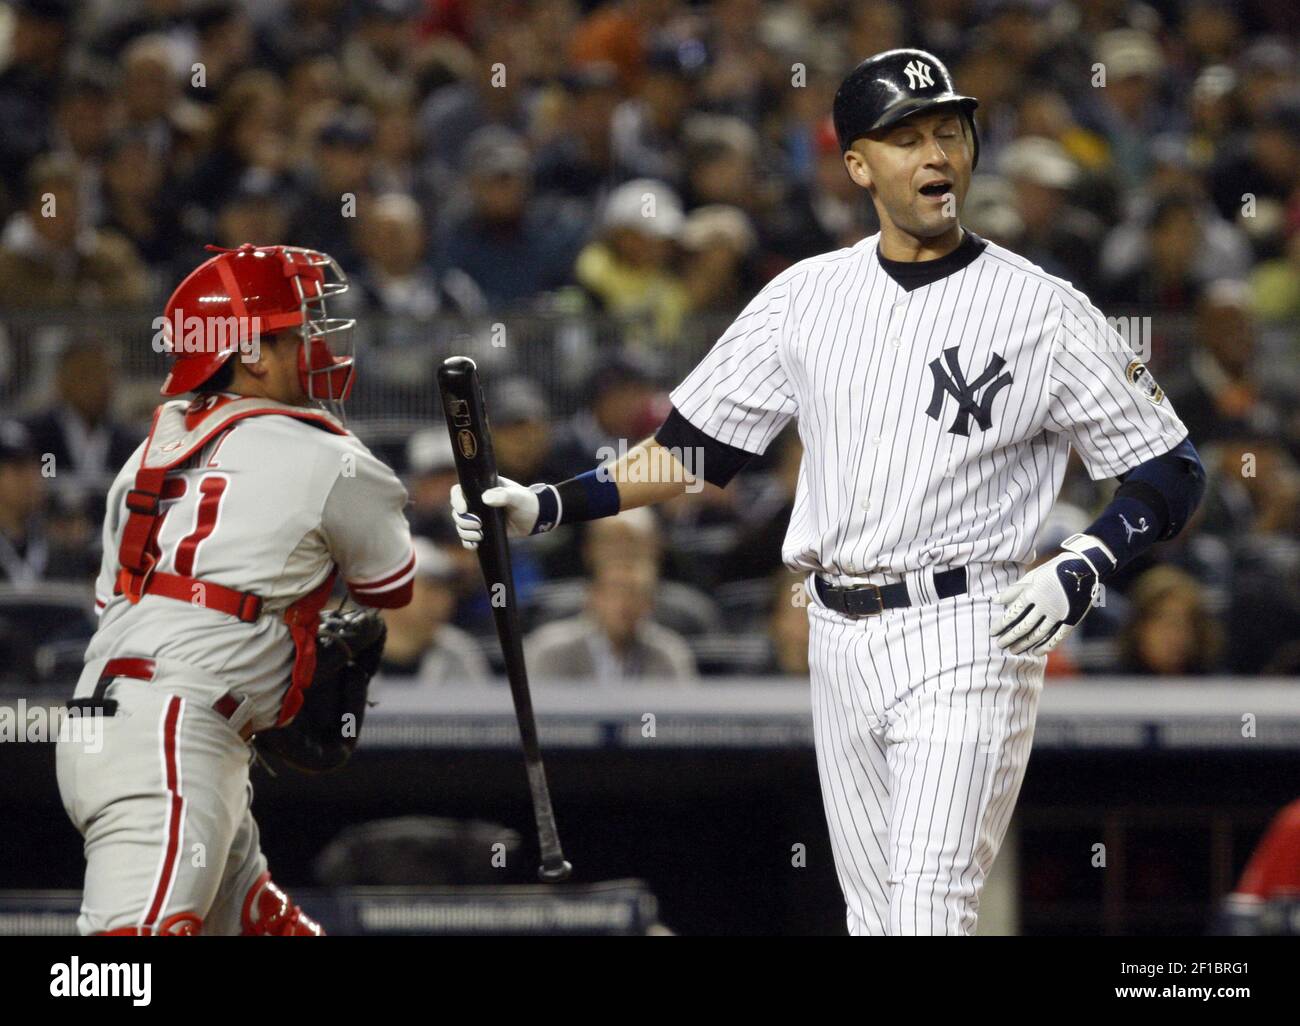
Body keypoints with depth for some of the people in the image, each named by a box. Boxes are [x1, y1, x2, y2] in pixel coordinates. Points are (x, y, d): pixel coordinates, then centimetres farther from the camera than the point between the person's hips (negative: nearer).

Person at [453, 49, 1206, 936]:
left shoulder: (1044, 312, -4)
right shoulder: (807, 297, 8)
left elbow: (1173, 473, -2)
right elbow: (699, 446, 14)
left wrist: (1078, 573, -18)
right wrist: (546, 506, 3)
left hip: (967, 638, -5)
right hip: (839, 642, 5)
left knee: (930, 903, -17)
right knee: (874, 915, 8)